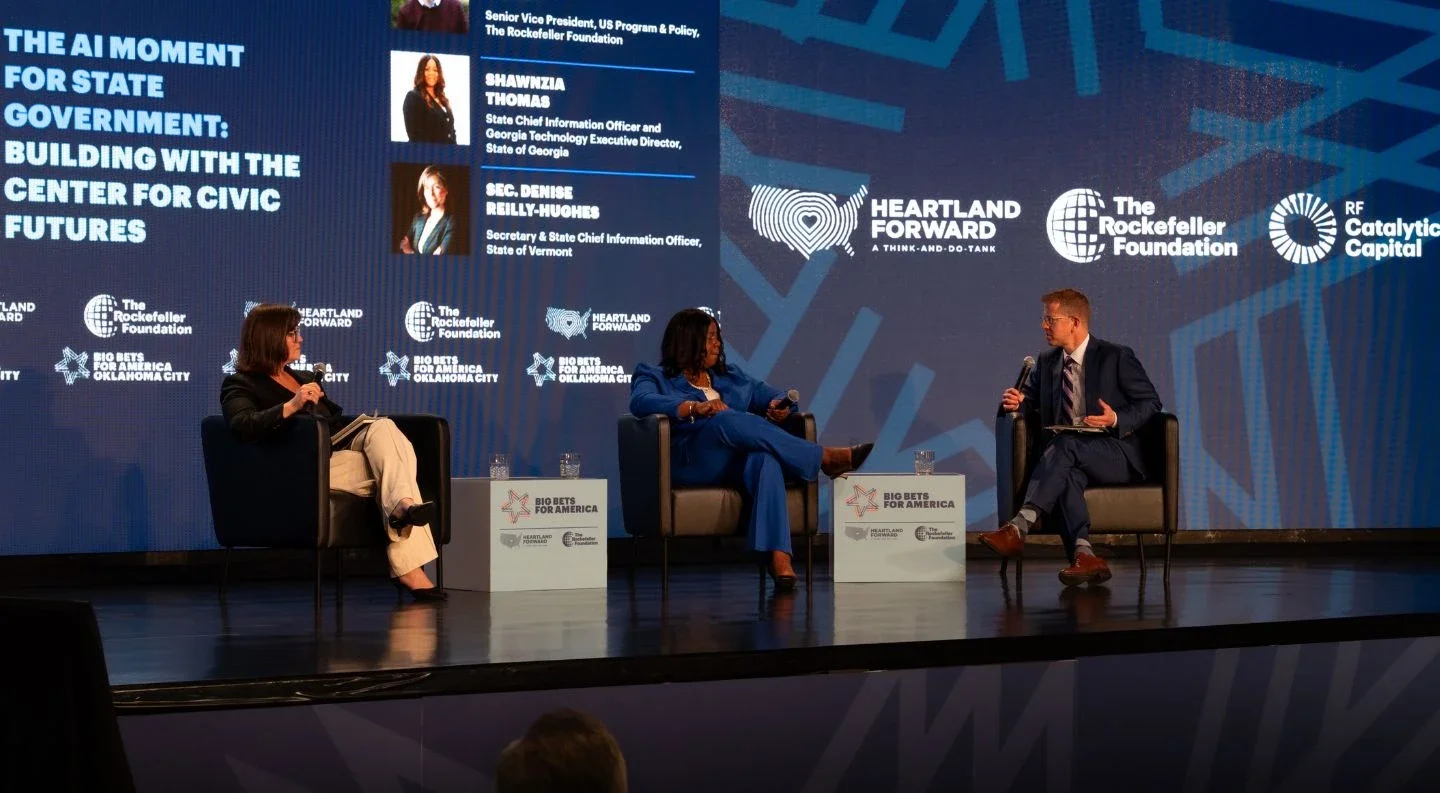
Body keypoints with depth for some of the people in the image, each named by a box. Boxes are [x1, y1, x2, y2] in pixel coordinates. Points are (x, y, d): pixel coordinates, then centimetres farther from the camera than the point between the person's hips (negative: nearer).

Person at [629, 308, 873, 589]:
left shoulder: (732, 377, 30)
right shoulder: (653, 376, 15)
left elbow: (779, 397, 22)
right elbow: (641, 402, -8)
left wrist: (780, 406, -4)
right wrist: (695, 407, -23)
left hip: (737, 463, 4)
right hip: (690, 463, -3)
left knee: (765, 459, -35)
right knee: (729, 419, -34)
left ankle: (779, 556, -53)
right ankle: (825, 458, -30)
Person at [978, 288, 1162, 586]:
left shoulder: (1116, 356, 1)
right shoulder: (1047, 361, 18)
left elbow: (1150, 402, 1)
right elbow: (1028, 401, 22)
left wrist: (1117, 420, -17)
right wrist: (1015, 401, -3)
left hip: (1116, 455, -4)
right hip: (1070, 459, 4)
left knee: (1066, 444, -35)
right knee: (1066, 475, -35)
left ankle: (1018, 528, -48)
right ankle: (1084, 555, -50)